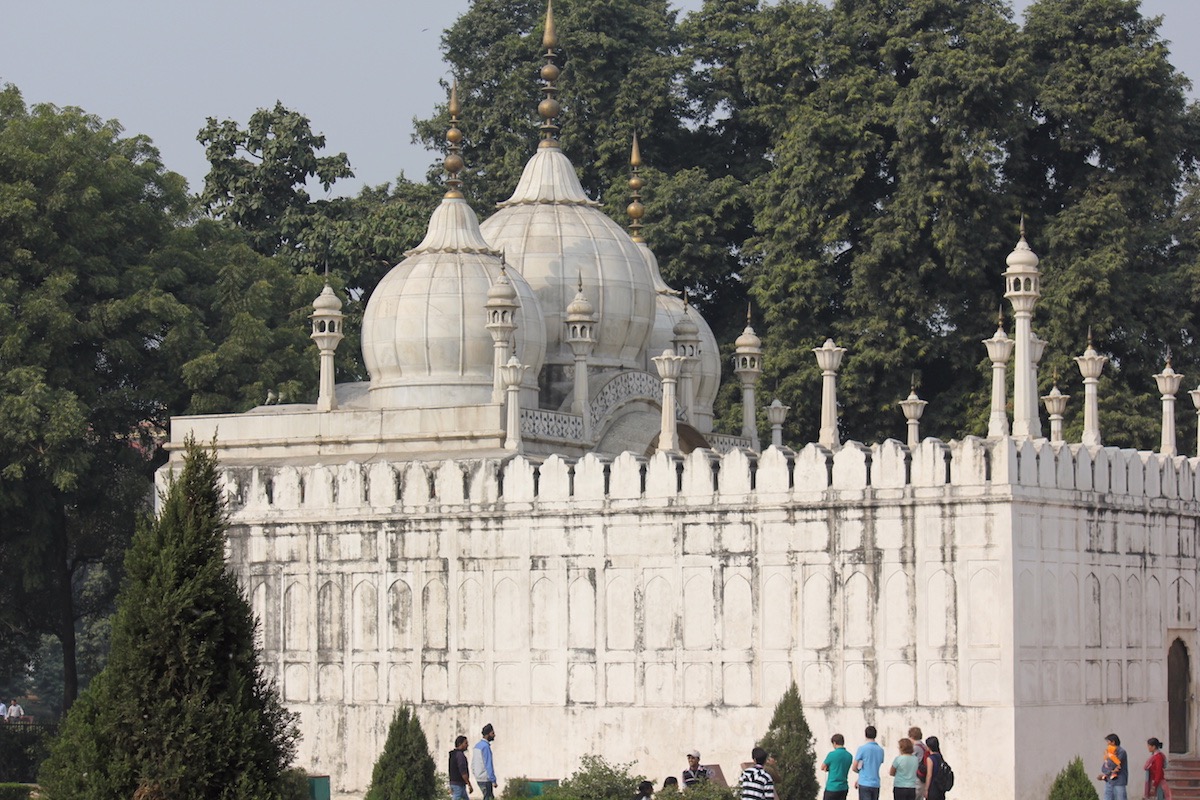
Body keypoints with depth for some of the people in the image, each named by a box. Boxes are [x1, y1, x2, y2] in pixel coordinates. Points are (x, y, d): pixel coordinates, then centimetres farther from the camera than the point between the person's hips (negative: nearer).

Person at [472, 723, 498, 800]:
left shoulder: (477, 745, 12)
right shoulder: (485, 746, -17)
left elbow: (473, 763, 17)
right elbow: (488, 765, -21)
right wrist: (493, 780, -19)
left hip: (479, 779, 9)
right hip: (485, 779, -9)